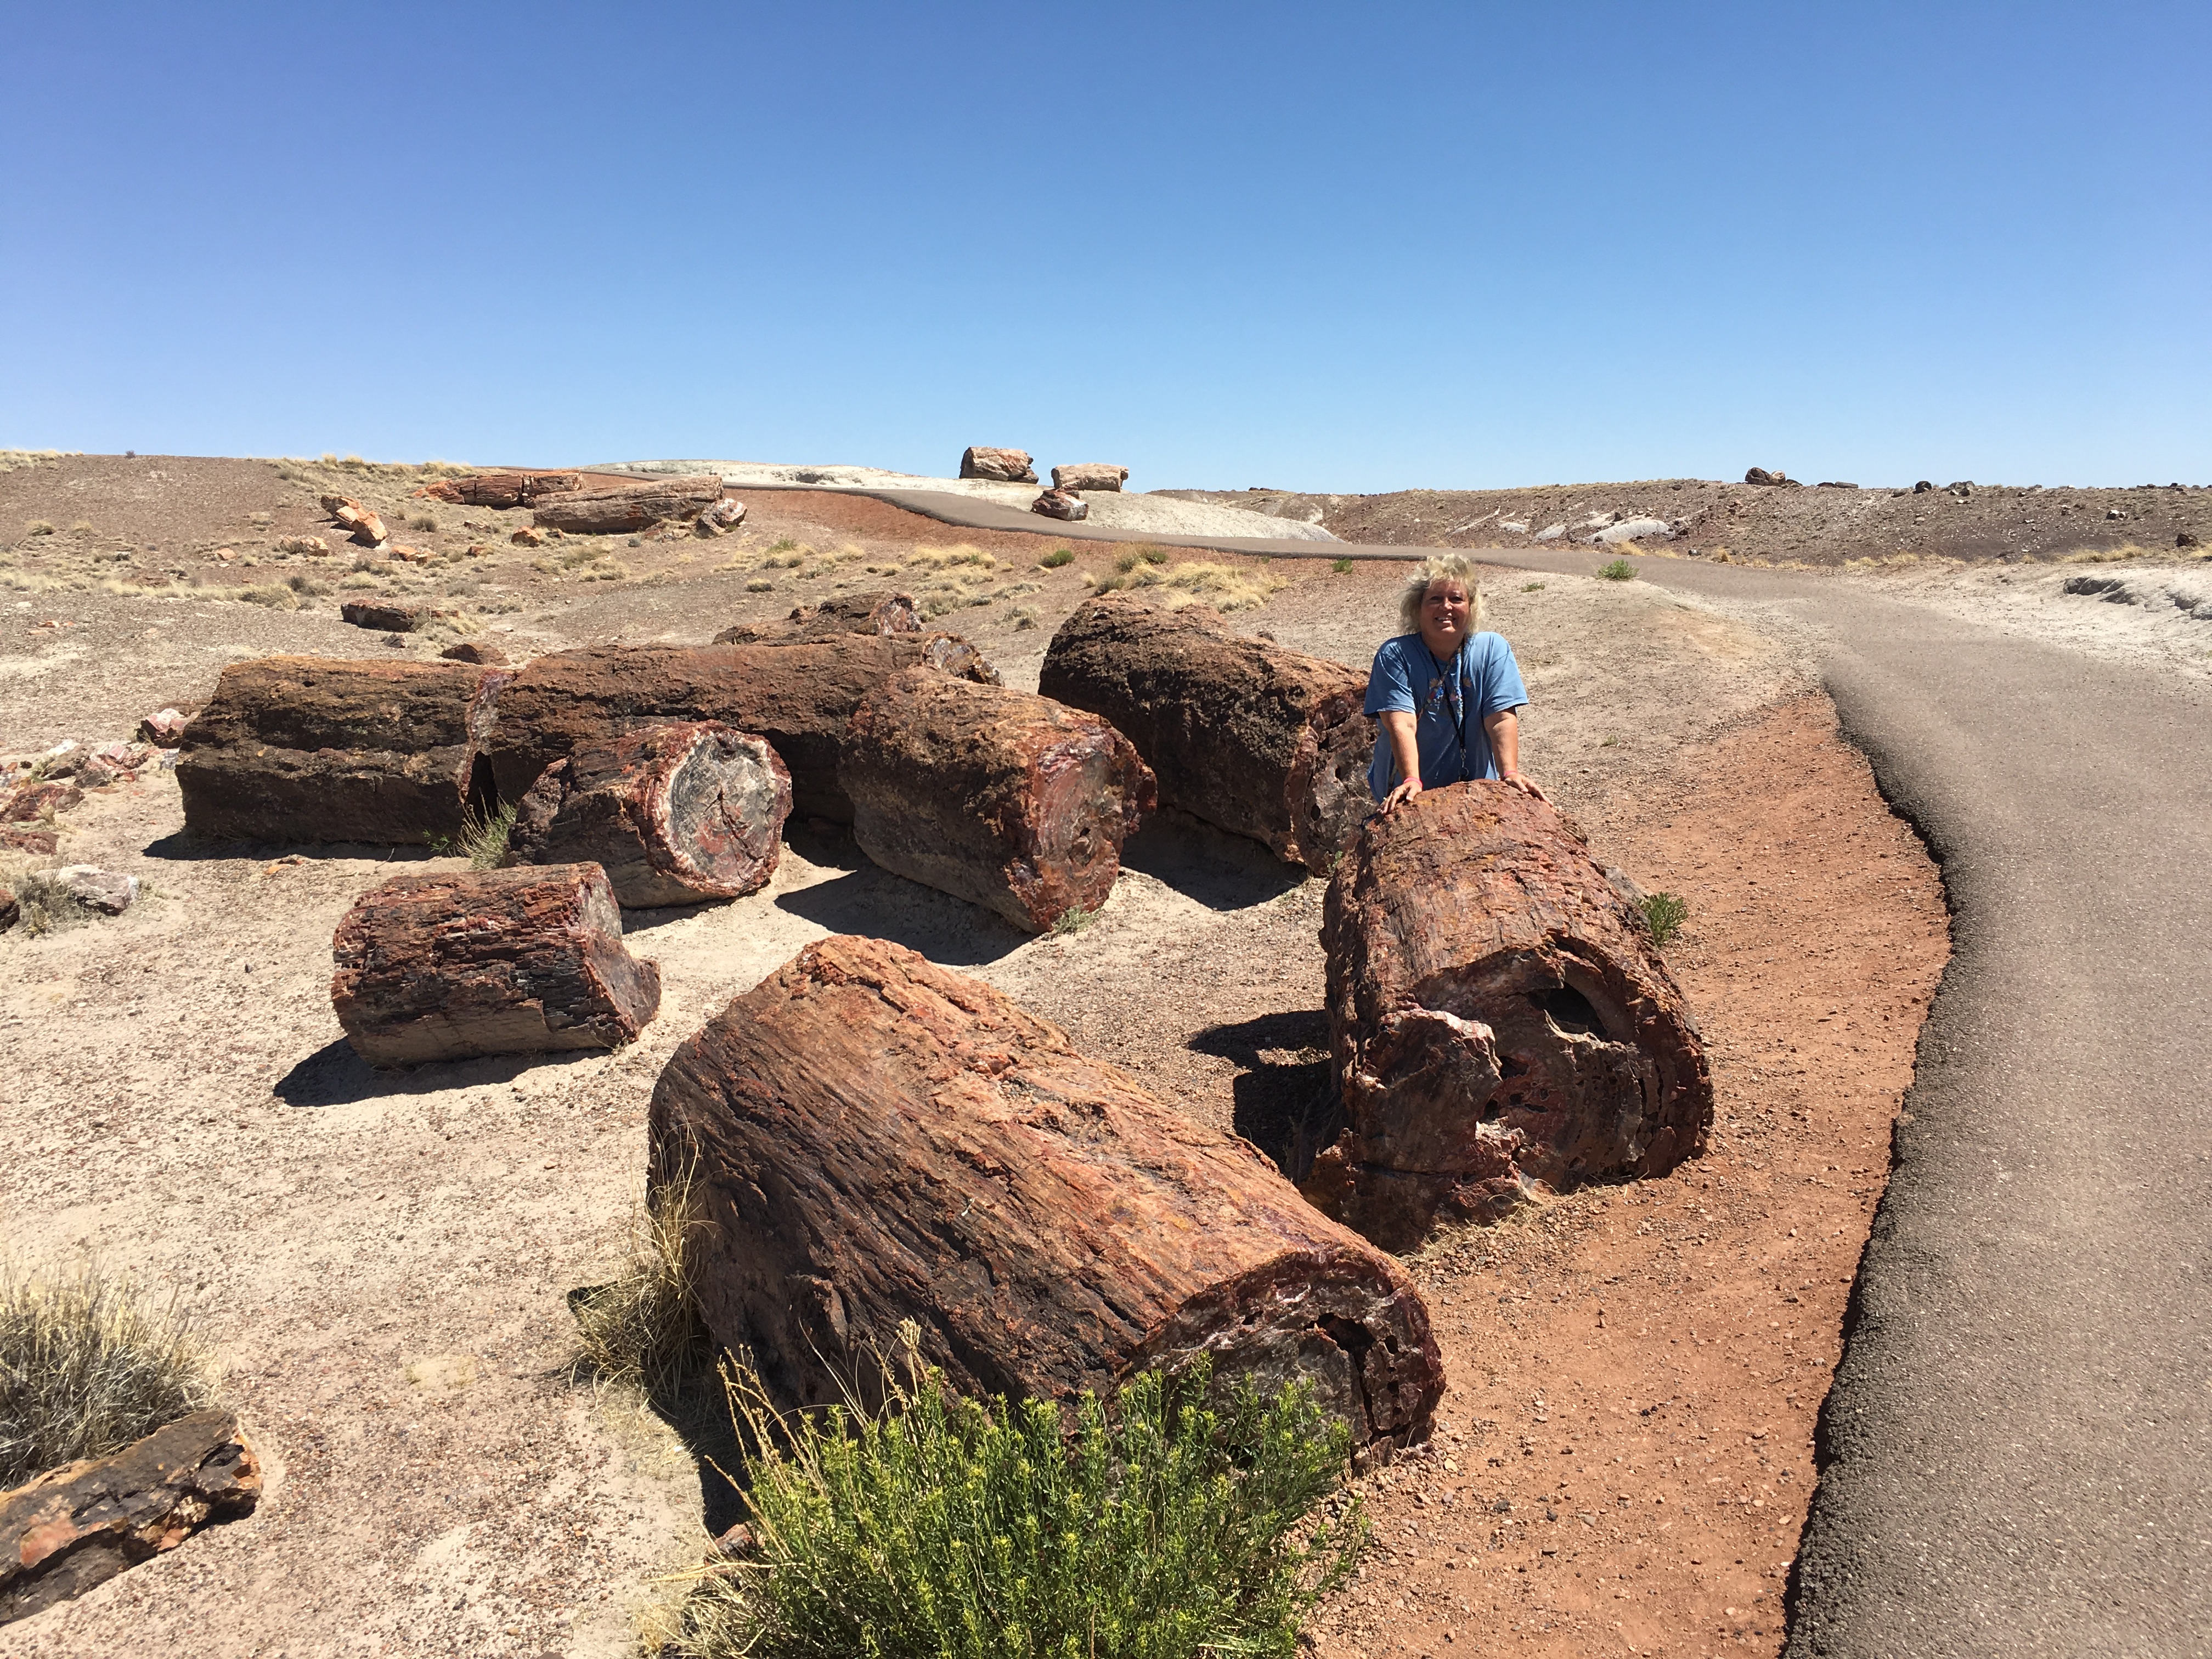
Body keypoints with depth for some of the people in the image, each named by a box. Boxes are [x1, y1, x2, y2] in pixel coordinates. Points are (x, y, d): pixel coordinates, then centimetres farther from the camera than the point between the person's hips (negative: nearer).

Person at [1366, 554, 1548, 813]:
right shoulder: (1395, 655, -7)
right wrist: (1411, 781, -34)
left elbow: (1502, 719, -9)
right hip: (1414, 791, -1)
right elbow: (1402, 726, -19)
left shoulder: (1492, 649, 0)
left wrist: (1510, 773, -25)